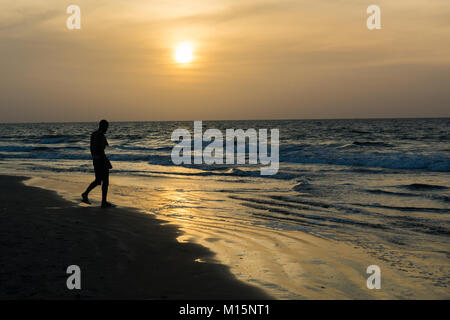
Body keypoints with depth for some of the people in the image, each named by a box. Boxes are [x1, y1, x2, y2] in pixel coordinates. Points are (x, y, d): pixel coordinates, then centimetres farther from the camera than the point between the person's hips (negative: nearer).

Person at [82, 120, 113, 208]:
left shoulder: (93, 134, 10)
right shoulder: (101, 136, -19)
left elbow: (91, 148, 16)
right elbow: (101, 151, -23)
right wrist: (107, 163, -19)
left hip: (95, 159, 9)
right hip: (101, 159, -9)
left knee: (98, 180, 19)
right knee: (105, 181, 2)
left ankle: (85, 194, 10)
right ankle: (104, 202, 7)